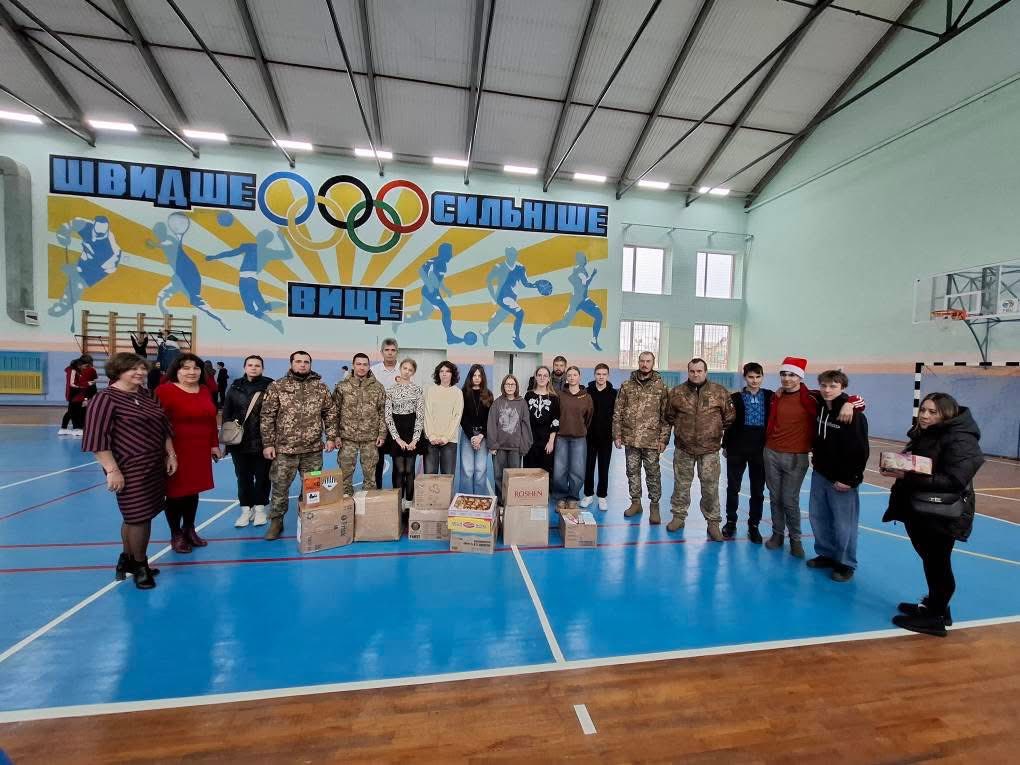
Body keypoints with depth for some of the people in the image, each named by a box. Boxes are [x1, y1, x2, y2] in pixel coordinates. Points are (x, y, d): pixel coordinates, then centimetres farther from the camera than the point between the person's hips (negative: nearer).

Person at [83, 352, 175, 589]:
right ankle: (140, 566, 18)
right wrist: (112, 470, -20)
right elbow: (97, 438, -16)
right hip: (130, 468, -7)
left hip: (155, 465, 7)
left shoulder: (146, 395, 11)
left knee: (143, 515, 14)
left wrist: (171, 455, 13)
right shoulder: (106, 398, -11)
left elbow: (163, 427, 17)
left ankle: (128, 560, 32)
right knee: (138, 516, 0)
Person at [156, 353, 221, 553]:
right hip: (176, 451, -6)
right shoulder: (164, 391, -10)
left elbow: (211, 420, 14)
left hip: (200, 452, 6)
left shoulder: (204, 392, 10)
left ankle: (189, 530, 31)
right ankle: (176, 535, 23)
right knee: (175, 492, 7)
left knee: (193, 490, 16)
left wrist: (214, 445, 14)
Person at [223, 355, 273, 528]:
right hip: (239, 441, 3)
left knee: (262, 476, 8)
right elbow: (226, 412, 9)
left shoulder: (270, 386, -5)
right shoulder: (236, 387, 6)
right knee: (243, 476, 12)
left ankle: (259, 509, 24)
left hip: (263, 441, -3)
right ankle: (246, 509, 25)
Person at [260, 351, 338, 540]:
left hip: (313, 449, 2)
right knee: (280, 487, 7)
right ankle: (276, 522, 26)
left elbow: (330, 413, 7)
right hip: (284, 448, -1)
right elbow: (267, 417, -2)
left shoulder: (320, 387, 5)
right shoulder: (277, 386, -1)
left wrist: (331, 437, 1)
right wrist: (268, 443, -6)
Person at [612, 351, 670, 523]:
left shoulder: (661, 387, 0)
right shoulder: (626, 386, 5)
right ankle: (636, 502, 27)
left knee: (653, 473, 6)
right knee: (632, 472, 12)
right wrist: (617, 435, 1)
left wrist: (663, 438, -6)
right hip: (630, 438, 2)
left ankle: (654, 505, 21)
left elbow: (666, 416, 0)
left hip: (652, 440, -2)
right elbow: (618, 413, 5)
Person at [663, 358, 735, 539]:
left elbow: (729, 417, 8)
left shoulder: (720, 392, -2)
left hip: (710, 449, -1)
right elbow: (669, 416, 14)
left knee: (710, 487, 4)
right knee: (681, 485, 11)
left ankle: (713, 522, 20)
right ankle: (678, 517, 26)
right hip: (683, 448, 1)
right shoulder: (677, 392, 1)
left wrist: (720, 432, 12)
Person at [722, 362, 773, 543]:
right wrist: (725, 445, 0)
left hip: (760, 449, 1)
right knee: (733, 488, 7)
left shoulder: (770, 396, 3)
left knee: (758, 490, 9)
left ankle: (753, 525, 24)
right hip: (737, 449, -1)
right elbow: (729, 422, 1)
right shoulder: (735, 398, 0)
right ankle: (731, 522, 22)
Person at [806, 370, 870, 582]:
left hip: (842, 480, -6)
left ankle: (845, 564, 19)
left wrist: (850, 479, -16)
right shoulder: (820, 408, 3)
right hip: (820, 475, 7)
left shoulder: (854, 415, -16)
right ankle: (827, 554, 29)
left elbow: (861, 451, -17)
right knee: (817, 517, 13)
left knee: (843, 523, 3)